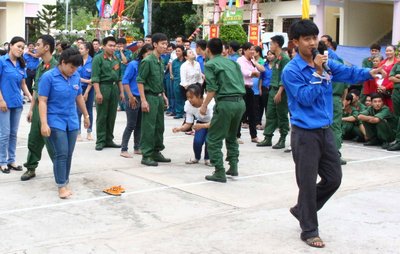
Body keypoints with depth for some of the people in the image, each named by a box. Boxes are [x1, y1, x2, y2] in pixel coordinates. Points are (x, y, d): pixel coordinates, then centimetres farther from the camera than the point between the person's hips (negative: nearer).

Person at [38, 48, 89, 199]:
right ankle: (61, 186, 1)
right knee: (61, 154, -9)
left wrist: (86, 115, 24)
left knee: (69, 154, 9)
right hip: (55, 122, -5)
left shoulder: (76, 77, 4)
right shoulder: (48, 77, -12)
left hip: (72, 122, 5)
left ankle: (65, 182, 21)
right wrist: (44, 124, -20)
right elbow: (42, 101, -13)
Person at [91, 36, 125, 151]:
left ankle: (109, 140, 18)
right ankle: (100, 141, 4)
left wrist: (121, 91, 15)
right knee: (102, 117, -2)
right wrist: (98, 92, -18)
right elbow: (95, 77, -11)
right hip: (103, 87, -6)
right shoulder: (98, 58, -4)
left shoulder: (116, 59, 15)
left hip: (114, 88, 6)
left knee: (112, 116, 9)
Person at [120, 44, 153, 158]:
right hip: (134, 99, -6)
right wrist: (131, 97, -15)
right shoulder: (133, 65, -10)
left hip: (143, 99, 6)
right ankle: (123, 149, 3)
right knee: (131, 125, -4)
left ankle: (137, 148, 23)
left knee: (139, 125, 12)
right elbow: (125, 81, -11)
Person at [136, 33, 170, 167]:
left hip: (159, 97, 8)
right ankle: (146, 156, 4)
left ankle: (156, 152, 24)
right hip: (150, 97, -8)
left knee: (159, 126, 13)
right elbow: (140, 81, -15)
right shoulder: (147, 61, -14)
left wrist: (163, 95, 17)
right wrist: (143, 100, -19)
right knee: (148, 128, -4)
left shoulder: (161, 61, 11)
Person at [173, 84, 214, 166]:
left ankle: (207, 159, 3)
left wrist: (202, 126, -52)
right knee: (197, 141, -19)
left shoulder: (209, 103, -36)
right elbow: (188, 124, -15)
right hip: (201, 122, 3)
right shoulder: (188, 104, -23)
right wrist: (180, 128, -35)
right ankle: (197, 158, 12)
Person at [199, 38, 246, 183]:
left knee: (214, 139, 3)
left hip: (225, 103, -7)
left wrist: (204, 105, -3)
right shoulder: (233, 62, 18)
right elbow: (242, 83, 14)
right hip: (240, 102, 7)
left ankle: (220, 173, 0)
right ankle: (233, 167, 20)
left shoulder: (210, 64, 0)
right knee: (232, 136, 24)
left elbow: (212, 88, -9)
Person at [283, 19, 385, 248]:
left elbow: (347, 73, 2)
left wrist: (369, 73, -15)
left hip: (326, 131, 7)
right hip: (305, 133, -7)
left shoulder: (326, 63, 8)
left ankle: (302, 210, 33)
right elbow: (306, 98, -18)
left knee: (334, 178, 14)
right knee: (308, 183, 1)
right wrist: (319, 74, -22)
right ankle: (309, 230, 16)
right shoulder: (291, 71, -12)